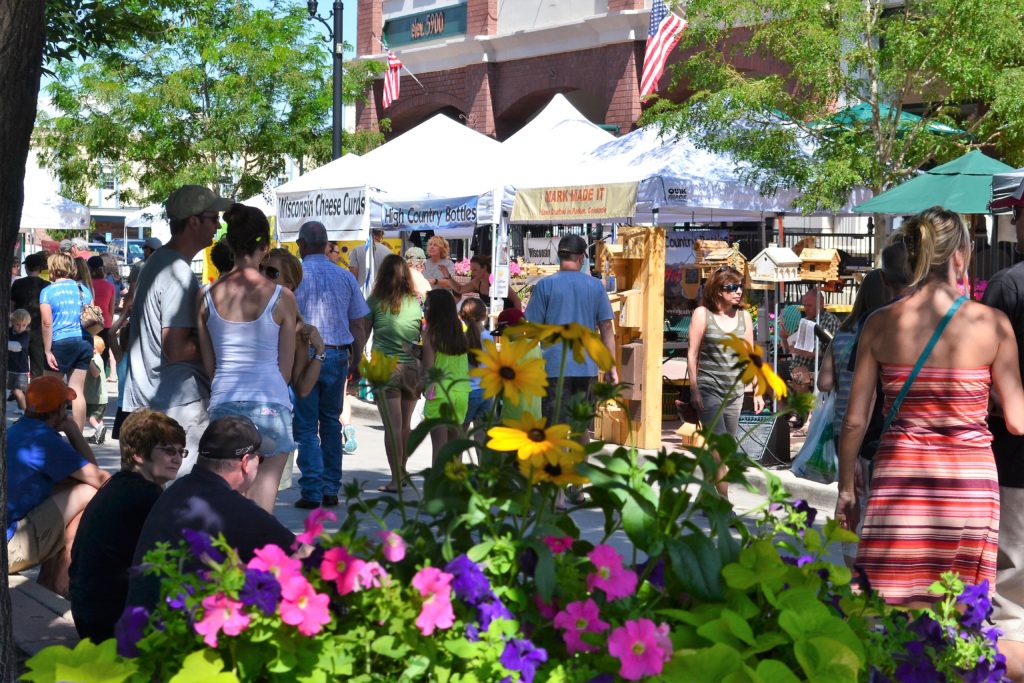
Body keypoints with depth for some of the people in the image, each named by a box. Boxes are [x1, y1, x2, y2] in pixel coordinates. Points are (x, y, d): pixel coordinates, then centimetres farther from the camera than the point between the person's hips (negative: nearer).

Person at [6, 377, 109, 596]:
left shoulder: (15, 431, 16)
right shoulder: (45, 440, -14)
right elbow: (100, 479, -7)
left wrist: (72, 432, 10)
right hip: (8, 549, -10)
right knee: (88, 494, -6)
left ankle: (46, 582, 18)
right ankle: (60, 584, 1)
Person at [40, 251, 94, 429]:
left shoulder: (48, 291, -4)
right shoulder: (84, 289, 10)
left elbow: (47, 324, -11)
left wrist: (47, 351, -8)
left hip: (61, 342, -5)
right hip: (84, 342, 5)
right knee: (78, 391, 6)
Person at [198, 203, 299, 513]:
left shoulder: (208, 296, 4)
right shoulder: (281, 296, -4)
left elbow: (209, 365, 10)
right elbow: (285, 369, 2)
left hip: (221, 403, 3)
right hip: (268, 405, -3)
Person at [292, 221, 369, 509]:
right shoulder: (346, 277, 7)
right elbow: (358, 326, 8)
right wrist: (357, 363, 15)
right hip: (338, 356, 3)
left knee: (306, 427, 1)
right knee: (331, 423, 13)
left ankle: (312, 493, -4)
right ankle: (331, 490, 14)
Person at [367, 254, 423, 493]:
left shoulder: (376, 301, -2)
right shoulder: (416, 302, 3)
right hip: (413, 368, 3)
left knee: (392, 426, -2)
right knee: (405, 424, 15)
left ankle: (396, 479, -2)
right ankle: (402, 472, 28)